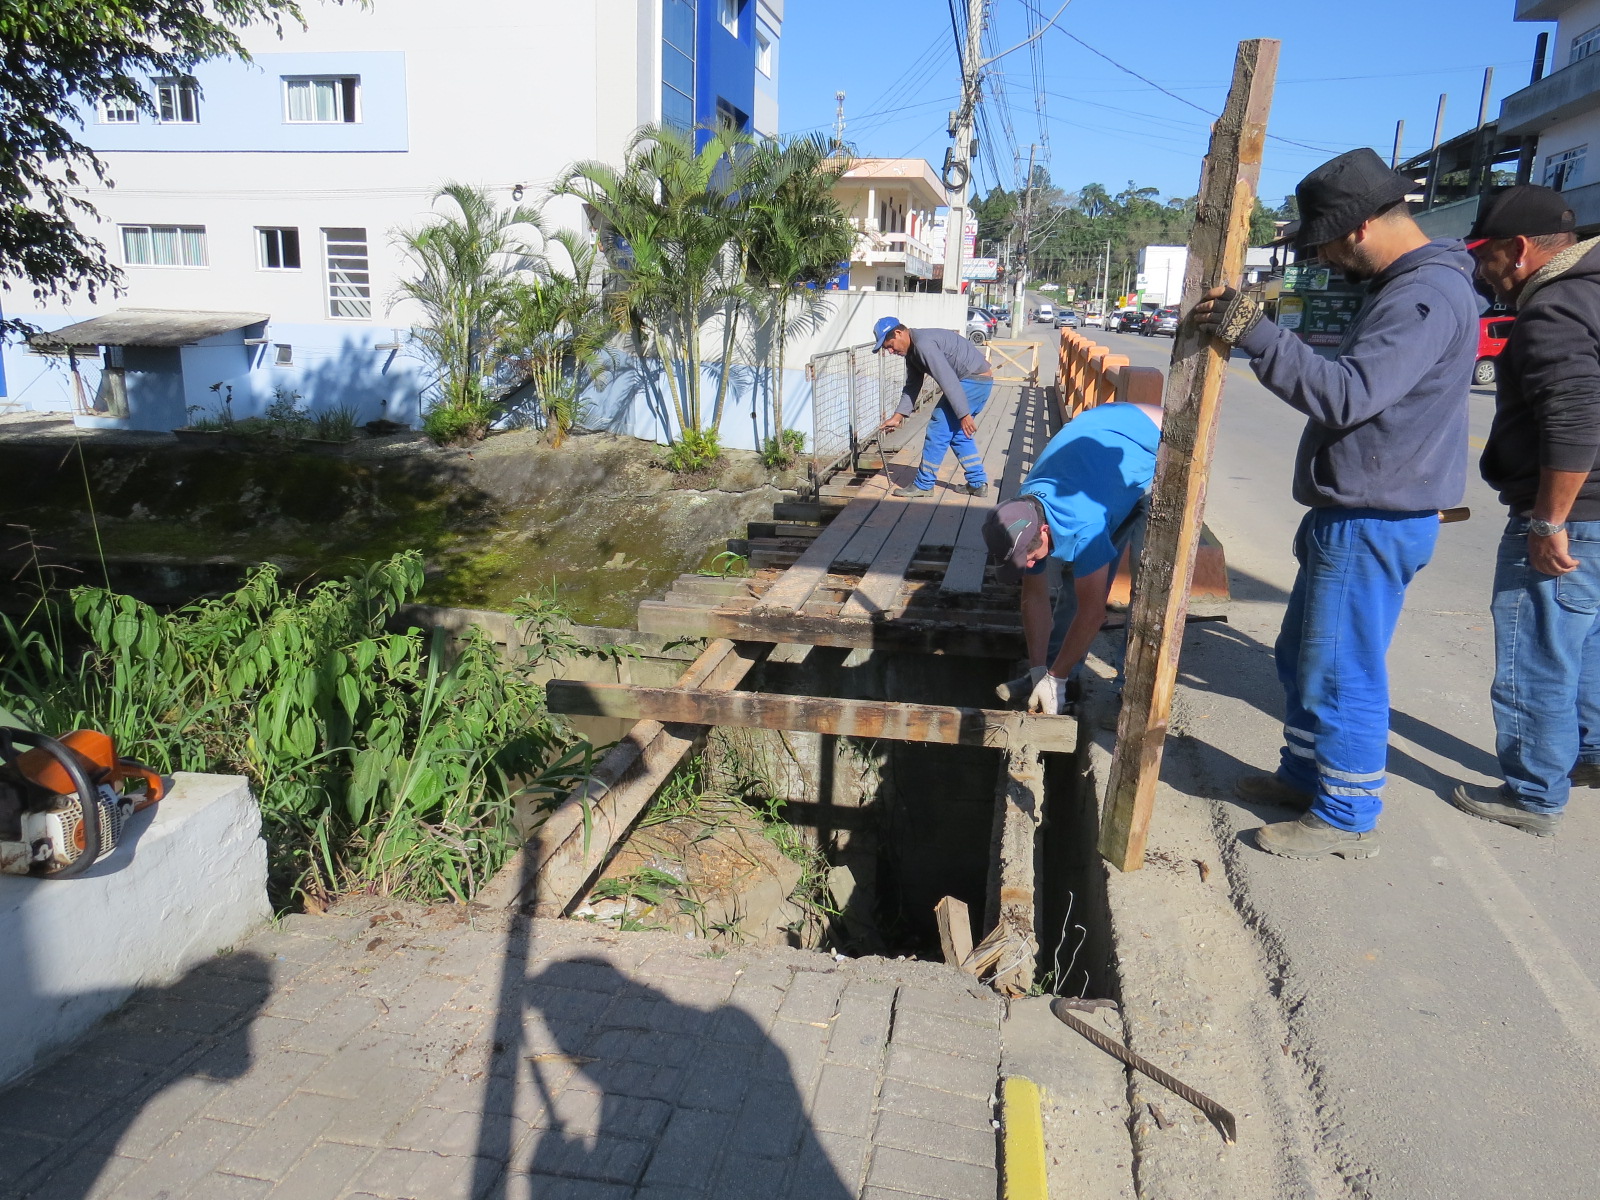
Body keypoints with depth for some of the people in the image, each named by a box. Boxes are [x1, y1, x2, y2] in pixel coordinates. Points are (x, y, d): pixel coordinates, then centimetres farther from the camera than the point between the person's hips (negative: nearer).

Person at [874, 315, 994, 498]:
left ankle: (923, 485, 3)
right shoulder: (912, 351, 13)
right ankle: (978, 483, 19)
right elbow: (912, 387, 20)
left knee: (939, 429, -5)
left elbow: (948, 380, -26)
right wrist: (897, 417, 14)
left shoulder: (924, 344, -20)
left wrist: (964, 415, -26)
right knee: (958, 433, 17)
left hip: (974, 379, -10)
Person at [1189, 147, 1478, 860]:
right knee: (1303, 655, 20)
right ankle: (1304, 776, 36)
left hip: (1374, 525, -11)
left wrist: (1255, 334, -30)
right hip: (1353, 514, 11)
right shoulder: (1406, 285, 13)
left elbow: (1348, 395, -31)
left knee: (1341, 674, 0)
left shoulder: (1428, 294, -20)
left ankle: (1346, 817, 15)